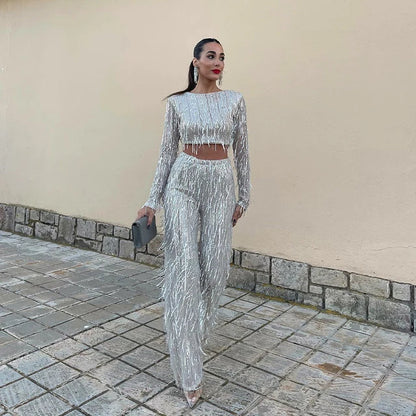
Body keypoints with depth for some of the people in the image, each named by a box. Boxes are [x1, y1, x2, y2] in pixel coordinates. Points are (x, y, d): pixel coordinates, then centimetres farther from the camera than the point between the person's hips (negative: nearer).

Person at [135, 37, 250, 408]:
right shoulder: (177, 102, 5)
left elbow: (242, 152, 9)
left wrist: (244, 196, 8)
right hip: (183, 182, -1)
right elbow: (167, 153, 6)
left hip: (221, 185, 2)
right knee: (183, 268, -7)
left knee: (214, 269, 4)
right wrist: (152, 201, 2)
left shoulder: (235, 100, 7)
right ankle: (189, 371, 2)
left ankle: (196, 336, 34)